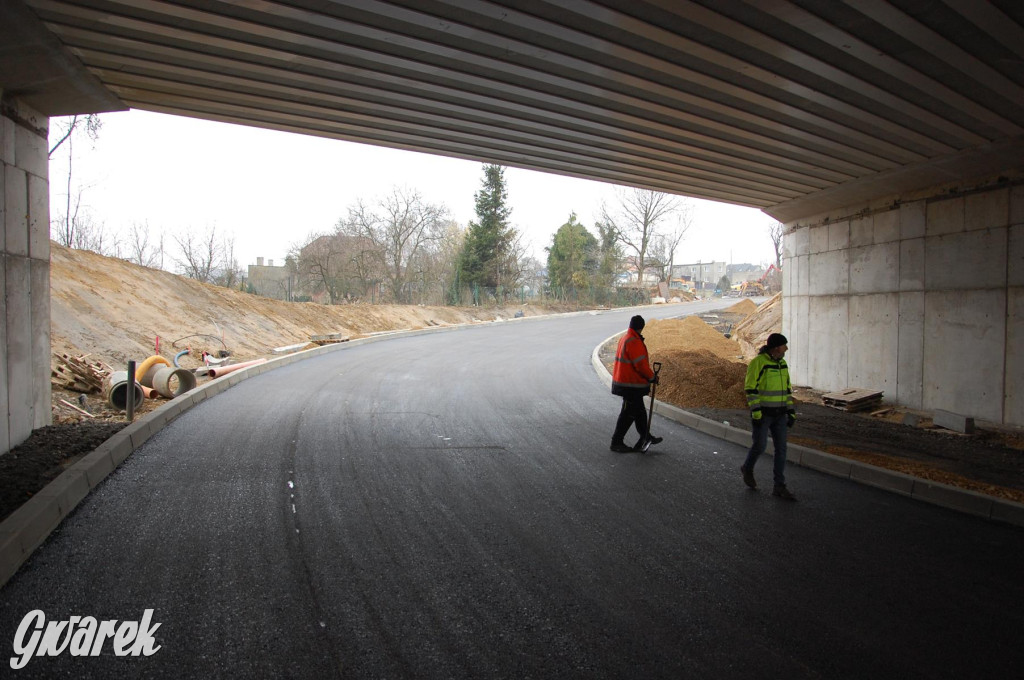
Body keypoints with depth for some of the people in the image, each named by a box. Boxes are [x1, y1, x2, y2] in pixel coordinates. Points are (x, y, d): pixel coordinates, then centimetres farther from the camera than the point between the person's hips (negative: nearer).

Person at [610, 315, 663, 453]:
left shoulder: (624, 339, 10)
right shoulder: (634, 342, -22)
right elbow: (641, 364, -23)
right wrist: (652, 377, -8)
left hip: (623, 380, 10)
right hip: (631, 384, -10)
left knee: (639, 411, 21)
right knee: (628, 413, -1)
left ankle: (646, 436, 35)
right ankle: (616, 442, 7)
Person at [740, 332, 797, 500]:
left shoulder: (782, 363, 9)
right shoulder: (758, 362, -14)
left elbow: (786, 389, 15)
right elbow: (750, 388, -16)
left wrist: (791, 412, 10)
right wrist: (756, 412, -21)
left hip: (779, 414, 7)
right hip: (762, 413, -6)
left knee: (781, 448, 2)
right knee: (760, 446, -4)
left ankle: (779, 487, 7)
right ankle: (748, 469, 27)